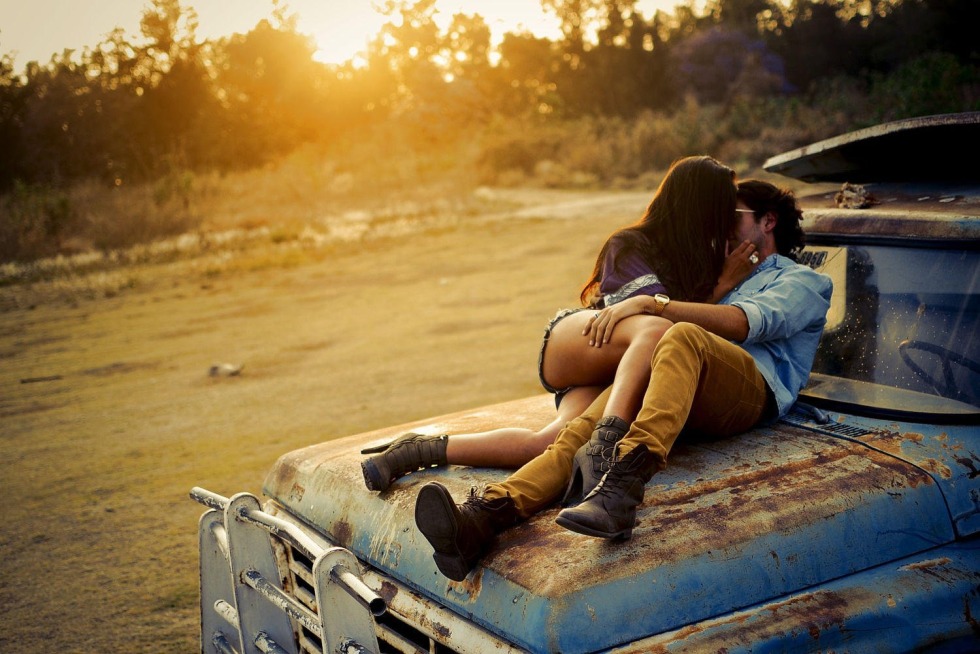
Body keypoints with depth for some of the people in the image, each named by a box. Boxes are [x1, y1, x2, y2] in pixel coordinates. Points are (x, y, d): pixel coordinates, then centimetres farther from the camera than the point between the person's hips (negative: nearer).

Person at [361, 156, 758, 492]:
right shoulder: (631, 247, -4)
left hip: (605, 373, 5)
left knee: (558, 442, -29)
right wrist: (723, 285, -7)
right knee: (657, 330, -39)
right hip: (571, 340, -5)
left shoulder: (701, 256, 17)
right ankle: (608, 441, -51)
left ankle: (427, 448, -24)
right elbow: (665, 312, -12)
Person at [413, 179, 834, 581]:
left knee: (683, 338, -38)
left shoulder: (801, 281, 21)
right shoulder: (730, 279, 45)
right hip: (690, 399, 5)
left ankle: (622, 485, -57)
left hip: (751, 390, -5)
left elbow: (745, 323, -2)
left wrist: (651, 304, -11)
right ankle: (485, 516, -51)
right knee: (588, 426, -26)